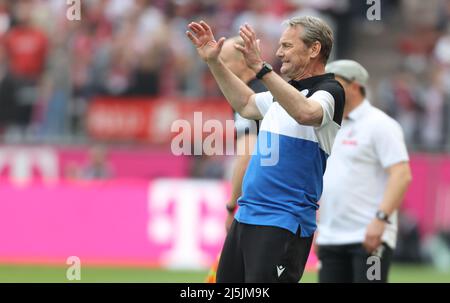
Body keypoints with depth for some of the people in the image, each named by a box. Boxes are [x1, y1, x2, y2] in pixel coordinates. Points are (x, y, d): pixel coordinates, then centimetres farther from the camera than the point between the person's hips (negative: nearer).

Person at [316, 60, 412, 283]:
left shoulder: (378, 124, -7)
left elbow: (402, 175, -16)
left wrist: (380, 219, -24)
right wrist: (318, 227, 17)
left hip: (370, 237, -8)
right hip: (330, 238, 8)